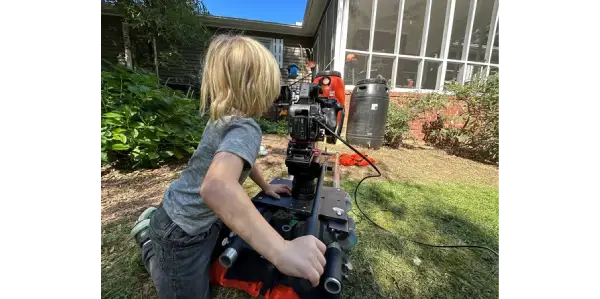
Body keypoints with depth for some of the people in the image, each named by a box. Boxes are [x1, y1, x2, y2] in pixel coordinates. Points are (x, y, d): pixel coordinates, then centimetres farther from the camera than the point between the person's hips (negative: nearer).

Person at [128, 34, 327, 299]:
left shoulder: (224, 116, -1)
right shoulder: (244, 129, -33)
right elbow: (215, 187, -52)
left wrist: (265, 186, 15)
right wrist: (282, 251, -55)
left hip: (197, 219, 9)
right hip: (182, 235, -8)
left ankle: (155, 221, 32)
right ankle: (149, 238, 21)